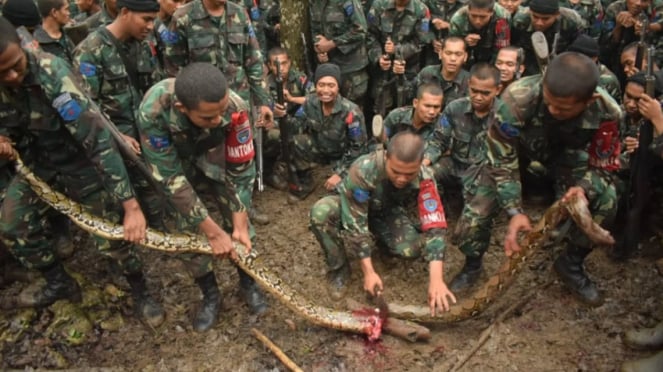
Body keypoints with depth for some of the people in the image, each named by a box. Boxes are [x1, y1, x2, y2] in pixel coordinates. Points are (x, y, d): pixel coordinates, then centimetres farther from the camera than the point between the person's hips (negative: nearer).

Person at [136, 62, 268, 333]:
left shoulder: (234, 107, -37)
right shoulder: (153, 111, -40)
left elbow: (239, 169, -23)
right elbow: (170, 178, -33)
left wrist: (240, 223, -22)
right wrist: (213, 231, -31)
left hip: (216, 158, 1)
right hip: (177, 163, 0)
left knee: (239, 224, -6)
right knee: (189, 230, -5)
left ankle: (248, 283, 19)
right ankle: (210, 295, 17)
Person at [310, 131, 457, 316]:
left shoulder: (424, 179, -31)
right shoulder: (362, 170, -40)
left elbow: (434, 226, -33)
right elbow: (355, 223, -34)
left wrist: (436, 280, -43)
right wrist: (368, 272, -33)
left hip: (389, 213, 3)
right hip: (353, 209, -2)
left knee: (412, 248, -26)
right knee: (321, 212, -35)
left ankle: (380, 237, 10)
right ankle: (338, 268, -10)